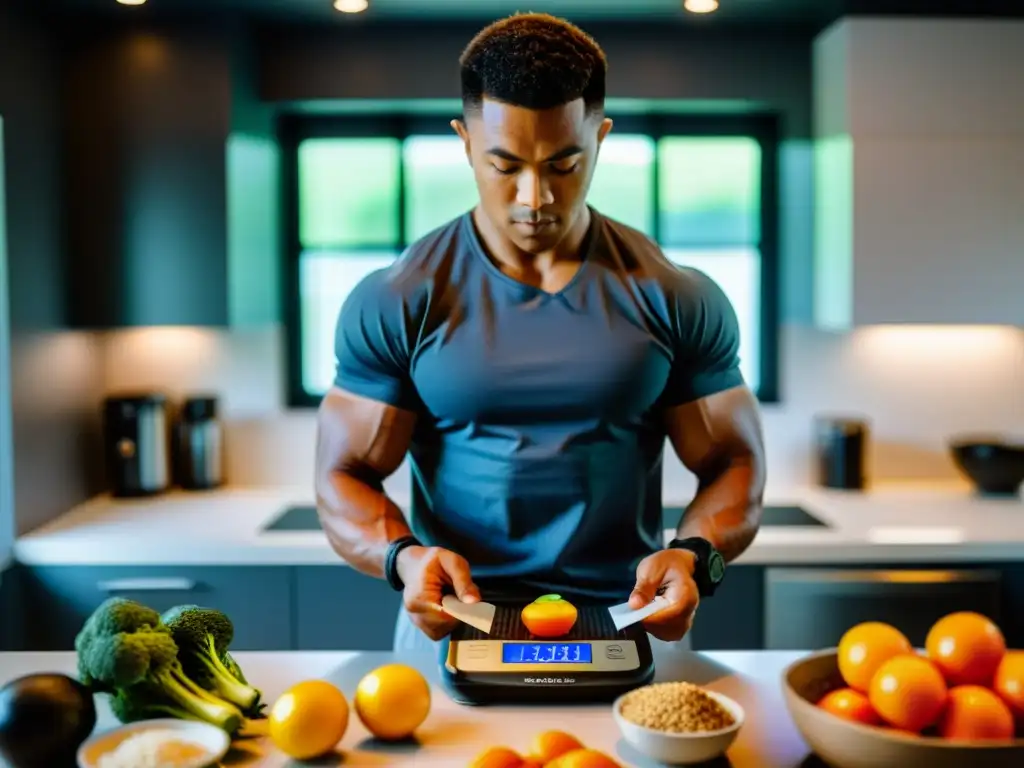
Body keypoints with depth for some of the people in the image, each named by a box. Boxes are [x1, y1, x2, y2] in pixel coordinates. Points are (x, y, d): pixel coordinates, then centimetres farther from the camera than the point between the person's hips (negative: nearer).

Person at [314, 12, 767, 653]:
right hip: (454, 625, 0)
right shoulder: (394, 304, 1)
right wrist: (404, 556, -17)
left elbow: (735, 465, 7)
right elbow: (344, 477, 3)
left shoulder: (677, 300, 3)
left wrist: (694, 557, -13)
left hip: (627, 626, 1)